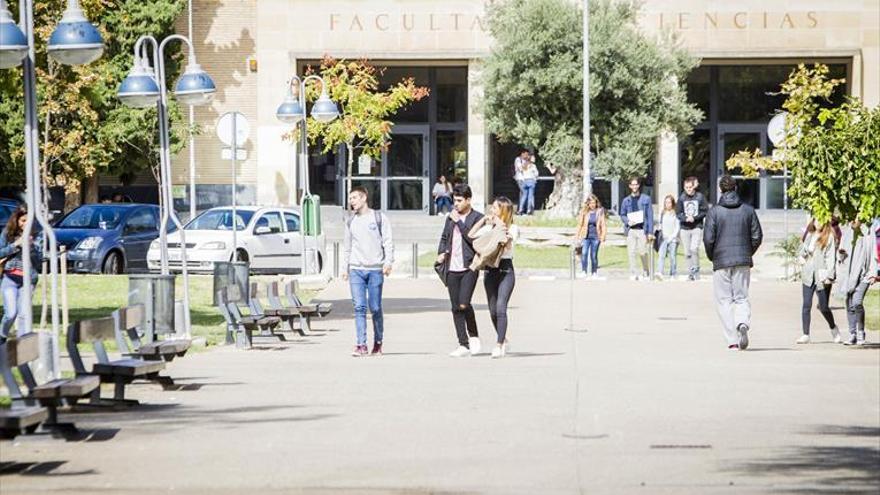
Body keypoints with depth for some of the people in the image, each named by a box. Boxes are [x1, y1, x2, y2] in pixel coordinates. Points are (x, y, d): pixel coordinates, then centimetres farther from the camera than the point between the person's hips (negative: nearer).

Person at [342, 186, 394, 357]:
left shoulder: (379, 218, 4)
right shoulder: (350, 222, 15)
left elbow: (388, 242, 0)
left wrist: (388, 261, -12)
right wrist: (344, 268, 14)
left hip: (375, 269, -3)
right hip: (356, 269, 3)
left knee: (375, 308, -1)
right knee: (359, 307, -8)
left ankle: (378, 343, 13)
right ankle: (361, 345, -10)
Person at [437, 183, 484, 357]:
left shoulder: (478, 218, -3)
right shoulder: (451, 218, 16)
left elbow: (474, 239, -15)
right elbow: (444, 237, 26)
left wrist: (459, 222, -14)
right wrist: (441, 253, 7)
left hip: (468, 268, -6)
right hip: (452, 269, 6)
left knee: (464, 304, -17)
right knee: (456, 308, 4)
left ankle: (473, 336, 6)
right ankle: (463, 344, 9)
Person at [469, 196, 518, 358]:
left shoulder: (512, 228, 0)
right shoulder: (489, 227, 11)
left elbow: (508, 242, -17)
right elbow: (470, 235, 4)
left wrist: (500, 225, -12)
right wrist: (483, 219, 1)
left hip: (505, 270, -5)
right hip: (490, 270, 5)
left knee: (500, 307, -16)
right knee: (493, 310, 7)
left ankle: (499, 345, -15)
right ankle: (503, 339, 25)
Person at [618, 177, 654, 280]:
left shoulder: (646, 199, 4)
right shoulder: (626, 200, 11)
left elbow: (650, 215, 2)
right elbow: (622, 215, 16)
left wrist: (650, 232, -4)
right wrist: (627, 221, -7)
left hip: (642, 229, -2)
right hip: (630, 230, 2)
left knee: (643, 252, -3)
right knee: (631, 253, -3)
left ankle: (645, 273, 15)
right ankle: (633, 273, 3)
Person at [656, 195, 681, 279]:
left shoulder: (675, 214, -1)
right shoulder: (662, 213, 12)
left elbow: (678, 227, -2)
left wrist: (672, 237, -9)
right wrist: (661, 235, 6)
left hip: (673, 238, -3)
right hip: (663, 238, 3)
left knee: (672, 256, -2)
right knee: (661, 255, -12)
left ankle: (672, 274, 6)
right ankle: (660, 272, -23)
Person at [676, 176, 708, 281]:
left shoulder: (700, 197, -2)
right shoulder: (681, 198, 2)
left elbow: (705, 211, -1)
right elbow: (678, 213, 4)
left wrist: (695, 218, -13)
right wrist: (685, 218, -15)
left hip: (697, 228, -2)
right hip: (685, 229, 2)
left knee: (694, 248, -18)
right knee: (687, 252, 4)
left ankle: (696, 270, -3)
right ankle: (690, 273, 12)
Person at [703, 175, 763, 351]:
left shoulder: (714, 212, -5)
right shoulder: (748, 210, 3)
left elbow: (708, 239, -8)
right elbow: (757, 236, 3)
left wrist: (712, 257, 8)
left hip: (721, 262, -2)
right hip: (743, 262, 2)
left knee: (724, 300, 4)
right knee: (742, 297, 11)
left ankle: (732, 341, -3)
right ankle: (743, 322, -21)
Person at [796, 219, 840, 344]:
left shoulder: (829, 237, -4)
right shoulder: (809, 235, 11)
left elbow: (831, 257, -9)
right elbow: (803, 248, 28)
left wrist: (829, 276, -15)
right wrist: (802, 257, 8)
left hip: (821, 276, -4)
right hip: (808, 276, 4)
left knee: (823, 307, 3)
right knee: (806, 305, -3)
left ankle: (833, 328, 29)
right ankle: (806, 335, 1)